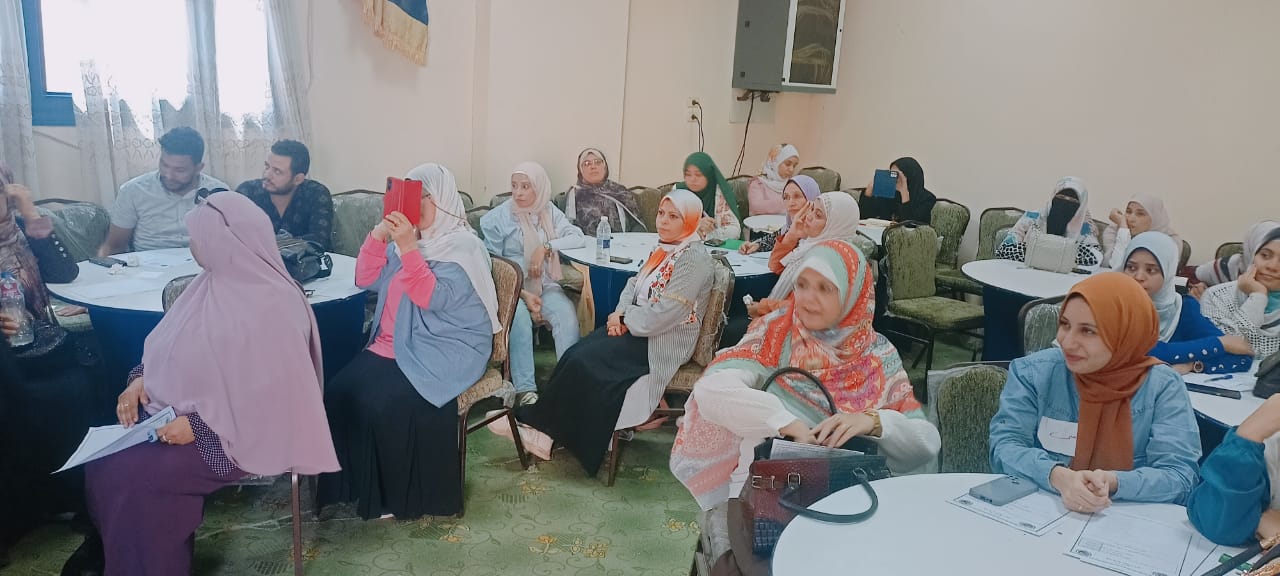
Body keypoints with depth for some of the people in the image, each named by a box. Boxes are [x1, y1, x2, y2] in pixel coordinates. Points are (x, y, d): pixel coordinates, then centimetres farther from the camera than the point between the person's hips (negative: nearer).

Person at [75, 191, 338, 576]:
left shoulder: (270, 307, -23)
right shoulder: (214, 281, 4)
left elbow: (271, 395, -23)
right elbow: (168, 344, 14)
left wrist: (199, 426, -23)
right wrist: (140, 379, -4)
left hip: (241, 431, -8)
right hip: (182, 412, 8)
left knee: (131, 474, -19)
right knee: (102, 460, -6)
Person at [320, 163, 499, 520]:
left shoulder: (463, 247, -10)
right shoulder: (406, 238, 11)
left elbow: (433, 298, -23)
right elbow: (366, 280, 9)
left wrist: (408, 247, -30)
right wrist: (380, 234, -4)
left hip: (443, 350, -7)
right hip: (393, 345, 7)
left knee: (382, 404, -26)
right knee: (339, 392, -14)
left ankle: (399, 494, -4)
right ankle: (356, 482, 3)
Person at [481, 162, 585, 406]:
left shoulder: (550, 212, 11)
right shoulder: (497, 218, 2)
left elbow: (578, 237, 2)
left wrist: (546, 247, -14)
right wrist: (523, 294, -14)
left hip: (545, 285, 3)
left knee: (567, 314, -29)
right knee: (520, 318, -34)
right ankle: (525, 390, -31)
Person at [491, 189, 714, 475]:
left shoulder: (694, 259, -16)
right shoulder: (663, 249, 12)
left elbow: (664, 314, -22)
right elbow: (634, 285, 16)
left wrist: (626, 322, -11)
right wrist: (620, 314, -3)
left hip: (663, 342, -8)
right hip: (636, 328, 8)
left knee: (584, 363, -17)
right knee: (576, 355, -12)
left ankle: (541, 425, -2)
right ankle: (545, 428, -11)